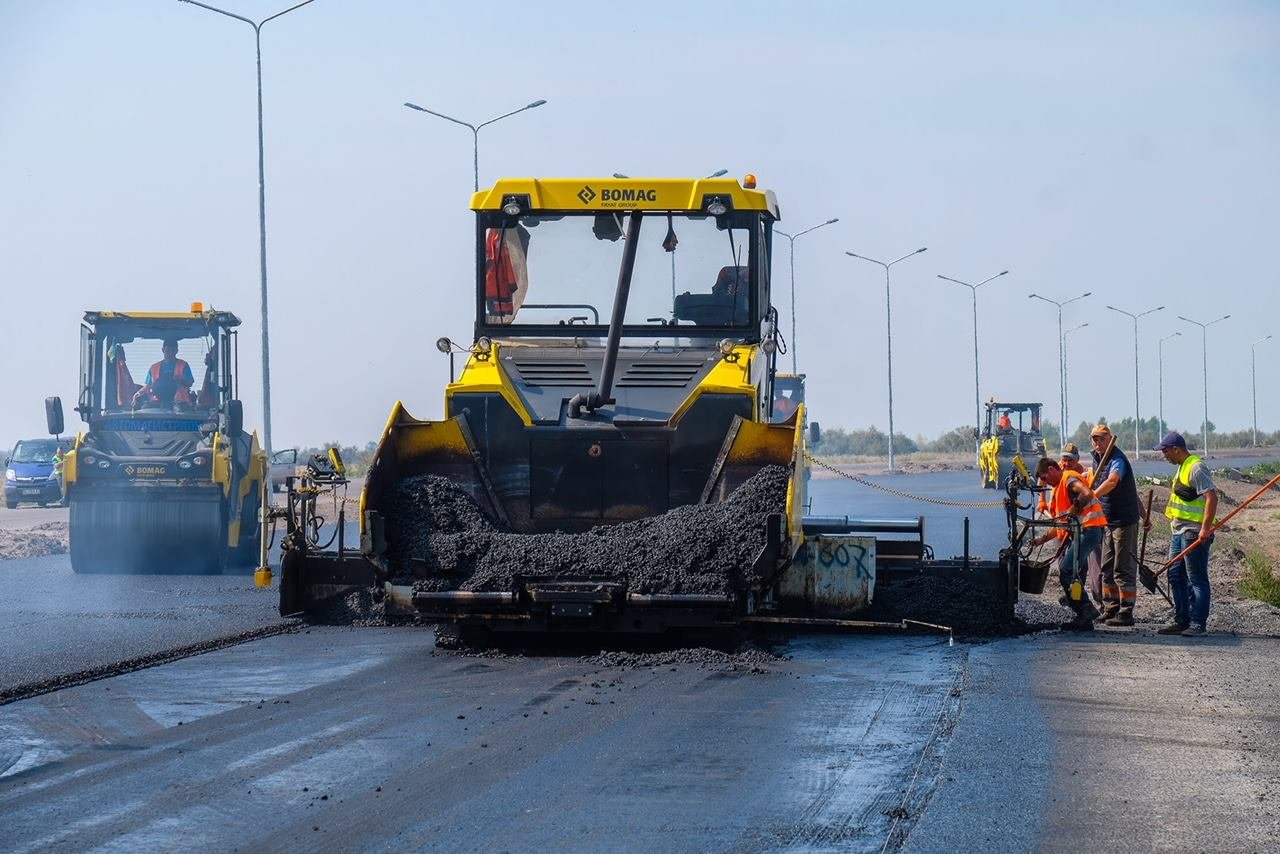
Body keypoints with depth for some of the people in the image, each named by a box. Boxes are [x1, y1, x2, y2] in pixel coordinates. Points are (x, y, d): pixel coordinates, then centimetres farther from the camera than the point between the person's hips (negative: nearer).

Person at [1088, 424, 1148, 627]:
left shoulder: (1117, 460, -17)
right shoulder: (1098, 459, 12)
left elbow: (1112, 482, -37)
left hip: (1125, 520, -9)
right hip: (1109, 521, 9)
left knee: (1123, 569, -8)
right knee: (1107, 568, 14)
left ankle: (1126, 613, -6)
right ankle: (1110, 610, 21)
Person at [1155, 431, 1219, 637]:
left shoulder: (1196, 468, -15)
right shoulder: (1183, 468, 17)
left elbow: (1211, 497, -22)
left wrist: (1205, 528, -26)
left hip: (1194, 534, -11)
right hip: (1179, 533, 11)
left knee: (1197, 579, -6)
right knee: (1176, 577, 11)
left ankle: (1198, 623, -4)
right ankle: (1181, 621, 17)